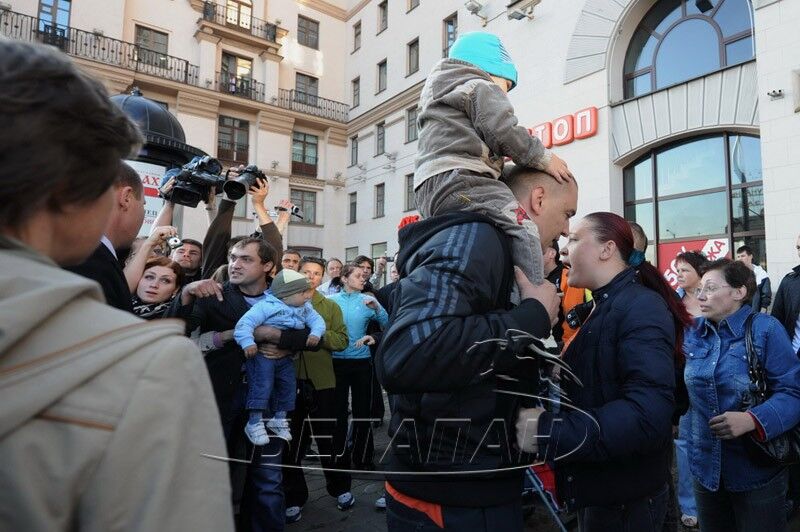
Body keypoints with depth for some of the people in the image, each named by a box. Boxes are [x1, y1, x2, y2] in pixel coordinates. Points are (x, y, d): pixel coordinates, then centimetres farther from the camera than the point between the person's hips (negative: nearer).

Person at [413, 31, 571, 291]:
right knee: (523, 230, -22)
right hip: (457, 179, -10)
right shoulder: (480, 87, 11)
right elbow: (503, 132, -4)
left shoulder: (438, 98, 40)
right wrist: (544, 157, 6)